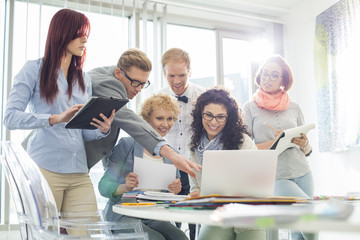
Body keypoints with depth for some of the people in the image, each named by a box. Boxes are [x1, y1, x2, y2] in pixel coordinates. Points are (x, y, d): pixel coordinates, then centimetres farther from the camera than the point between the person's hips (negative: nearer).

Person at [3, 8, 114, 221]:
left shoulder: (84, 79, 18)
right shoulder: (34, 70, 2)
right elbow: (10, 117, -9)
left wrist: (102, 129, -6)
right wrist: (55, 119, -22)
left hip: (79, 173, 5)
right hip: (45, 170, -4)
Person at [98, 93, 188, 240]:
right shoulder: (126, 144, -2)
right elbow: (104, 186, -6)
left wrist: (175, 191, -6)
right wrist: (125, 187, -26)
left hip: (154, 218, 4)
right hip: (123, 215, -4)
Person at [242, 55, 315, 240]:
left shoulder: (294, 107, 11)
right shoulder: (250, 107, 3)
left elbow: (307, 151, 16)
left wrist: (304, 143, -6)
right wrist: (274, 142, -15)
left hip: (302, 173, 3)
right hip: (274, 177, -3)